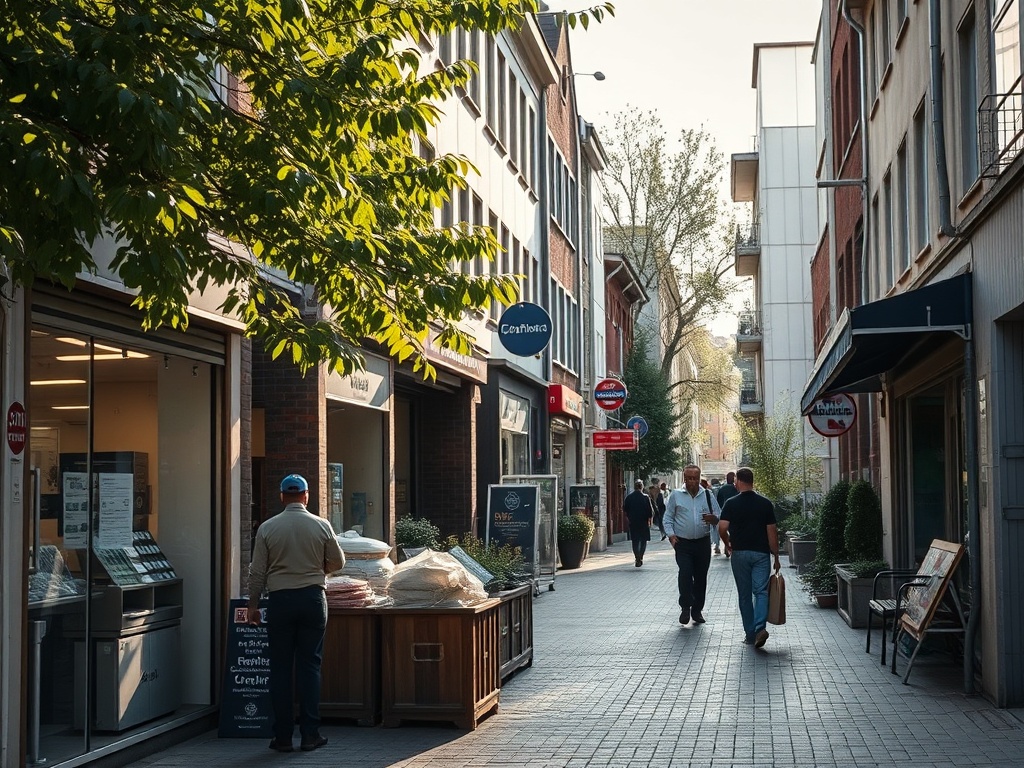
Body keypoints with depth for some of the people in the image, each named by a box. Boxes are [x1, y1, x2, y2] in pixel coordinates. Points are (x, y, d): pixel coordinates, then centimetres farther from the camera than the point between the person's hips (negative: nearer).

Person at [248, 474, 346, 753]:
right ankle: (310, 734, 4)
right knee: (309, 665, 5)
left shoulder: (267, 528, -2)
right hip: (313, 598, 0)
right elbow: (337, 562, 7)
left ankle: (283, 737, 7)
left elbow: (257, 571, 0)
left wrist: (253, 604, 10)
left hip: (280, 600, 0)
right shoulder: (322, 526, -2)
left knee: (280, 667, 5)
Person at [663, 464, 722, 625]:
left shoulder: (707, 495, 8)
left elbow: (719, 517, 9)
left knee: (701, 577, 6)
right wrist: (671, 534, -10)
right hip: (683, 543, -2)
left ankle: (697, 610, 19)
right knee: (685, 573, -18)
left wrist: (713, 519, -14)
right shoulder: (675, 495, 4)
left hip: (703, 543, 2)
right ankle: (685, 608, -6)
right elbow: (668, 518, 6)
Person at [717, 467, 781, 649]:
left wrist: (728, 544, 8)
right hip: (761, 553, 0)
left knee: (744, 595, 9)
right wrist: (776, 557, 5)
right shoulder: (765, 504, -1)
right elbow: (772, 532, -2)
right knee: (761, 591, -3)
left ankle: (750, 633, 12)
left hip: (740, 553, 0)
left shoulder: (731, 504, -4)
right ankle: (760, 627, -24)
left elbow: (722, 528, -13)